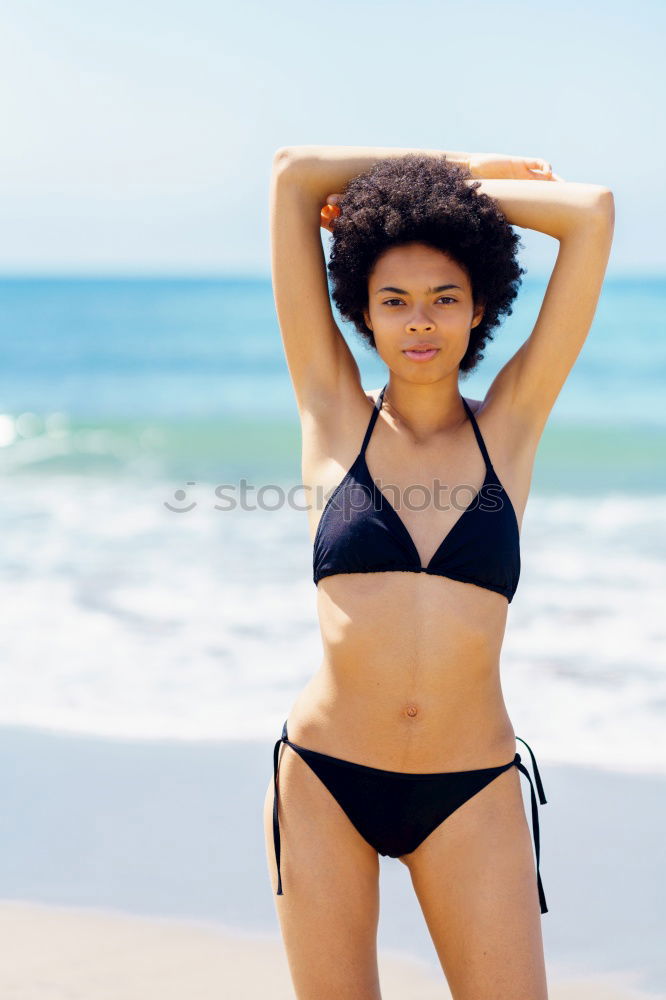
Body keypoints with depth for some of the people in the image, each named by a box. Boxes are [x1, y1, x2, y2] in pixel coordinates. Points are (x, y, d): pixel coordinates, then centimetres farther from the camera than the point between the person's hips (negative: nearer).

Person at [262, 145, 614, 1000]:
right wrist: (455, 167, 10)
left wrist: (463, 190, 9)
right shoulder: (334, 413, 1)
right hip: (326, 780, 0)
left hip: (471, 796, 0)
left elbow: (594, 211, 0)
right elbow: (292, 173, 1)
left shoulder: (512, 423, 2)